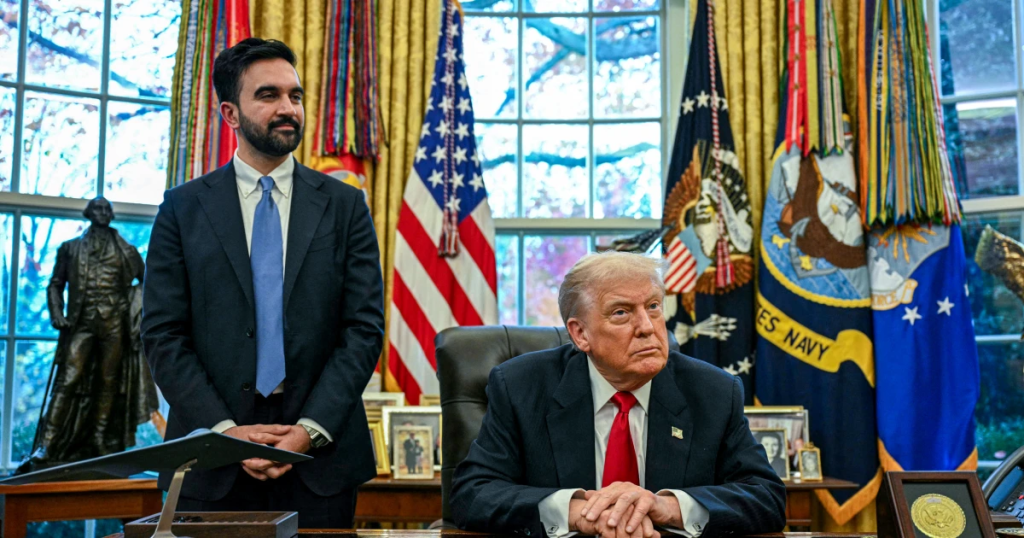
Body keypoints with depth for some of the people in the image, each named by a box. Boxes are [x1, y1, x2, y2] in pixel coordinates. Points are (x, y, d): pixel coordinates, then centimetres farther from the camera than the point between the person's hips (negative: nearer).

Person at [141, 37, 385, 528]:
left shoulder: (344, 205, 5)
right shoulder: (183, 208, 4)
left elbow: (365, 329, -1)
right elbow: (163, 335, 0)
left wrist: (310, 430, -11)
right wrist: (225, 429, -11)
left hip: (320, 457, 1)